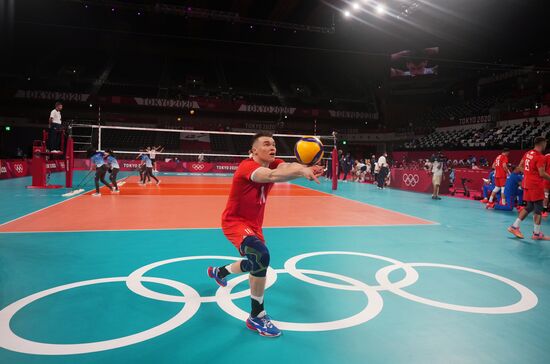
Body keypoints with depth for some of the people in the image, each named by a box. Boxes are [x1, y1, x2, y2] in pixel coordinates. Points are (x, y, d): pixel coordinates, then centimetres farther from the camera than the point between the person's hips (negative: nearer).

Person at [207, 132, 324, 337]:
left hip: (254, 224, 8)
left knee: (255, 265, 25)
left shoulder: (274, 164, -7)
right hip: (234, 222, -8)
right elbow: (271, 176, -48)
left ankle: (218, 272, 55)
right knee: (261, 256, -32)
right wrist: (302, 172, -64)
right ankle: (256, 317, -15)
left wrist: (304, 168, -54)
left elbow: (287, 167, -31)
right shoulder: (247, 166, -27)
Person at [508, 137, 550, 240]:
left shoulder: (528, 154, 8)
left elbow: (520, 166, 17)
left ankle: (514, 226, 13)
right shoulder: (540, 157, -17)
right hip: (536, 186, -8)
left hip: (527, 184, 8)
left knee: (529, 207, 16)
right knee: (538, 209, 1)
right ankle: (536, 234, 7)